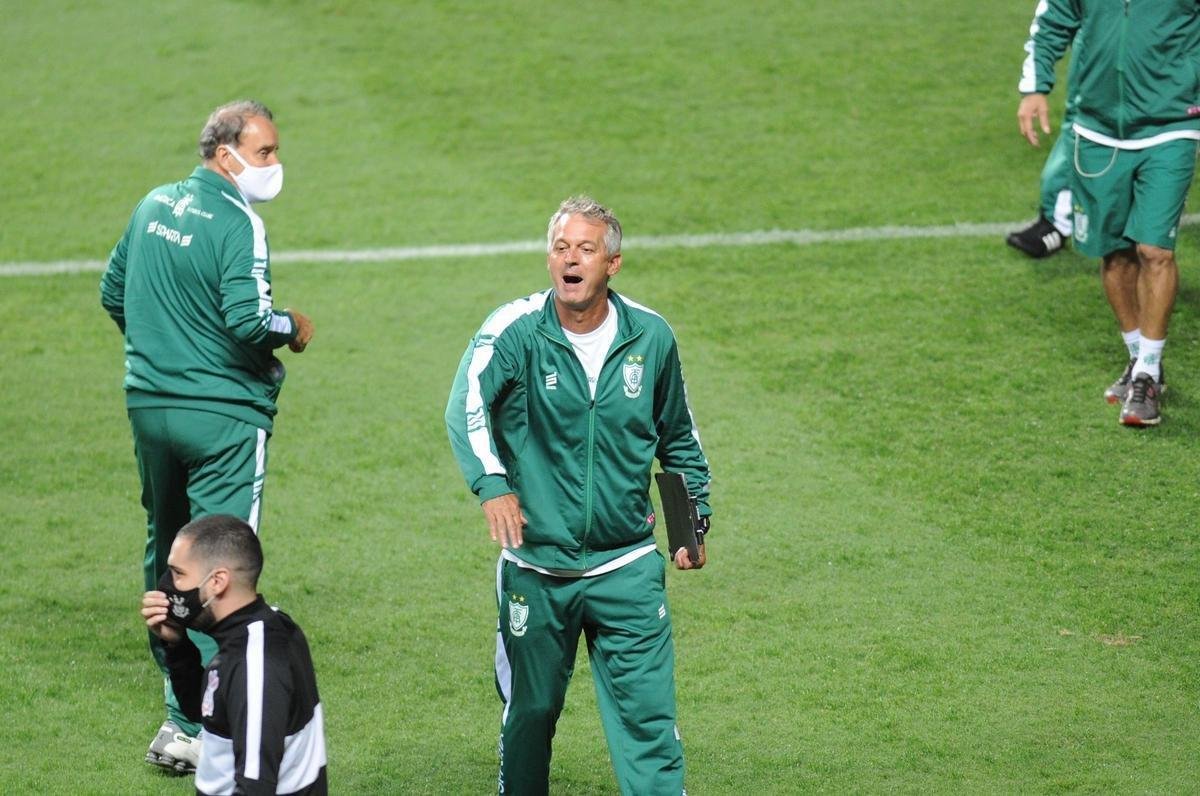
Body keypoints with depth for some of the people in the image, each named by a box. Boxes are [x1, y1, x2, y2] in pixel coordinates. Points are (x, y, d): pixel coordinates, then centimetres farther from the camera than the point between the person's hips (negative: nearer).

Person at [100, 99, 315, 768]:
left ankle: (180, 693, 35)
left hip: (148, 405, 8)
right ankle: (192, 724, -8)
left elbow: (114, 293, 18)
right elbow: (250, 323, -26)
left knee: (166, 552, 20)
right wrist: (293, 329, -6)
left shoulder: (154, 205, 8)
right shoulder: (237, 223, -16)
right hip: (223, 416, -8)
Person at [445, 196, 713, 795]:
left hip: (627, 568, 1)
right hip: (535, 570, -1)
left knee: (647, 715, -4)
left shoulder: (650, 337, 1)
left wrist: (694, 518, 18)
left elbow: (678, 437, 18)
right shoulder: (515, 331, -10)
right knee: (528, 713, 13)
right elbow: (465, 407, -28)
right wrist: (492, 484, -44)